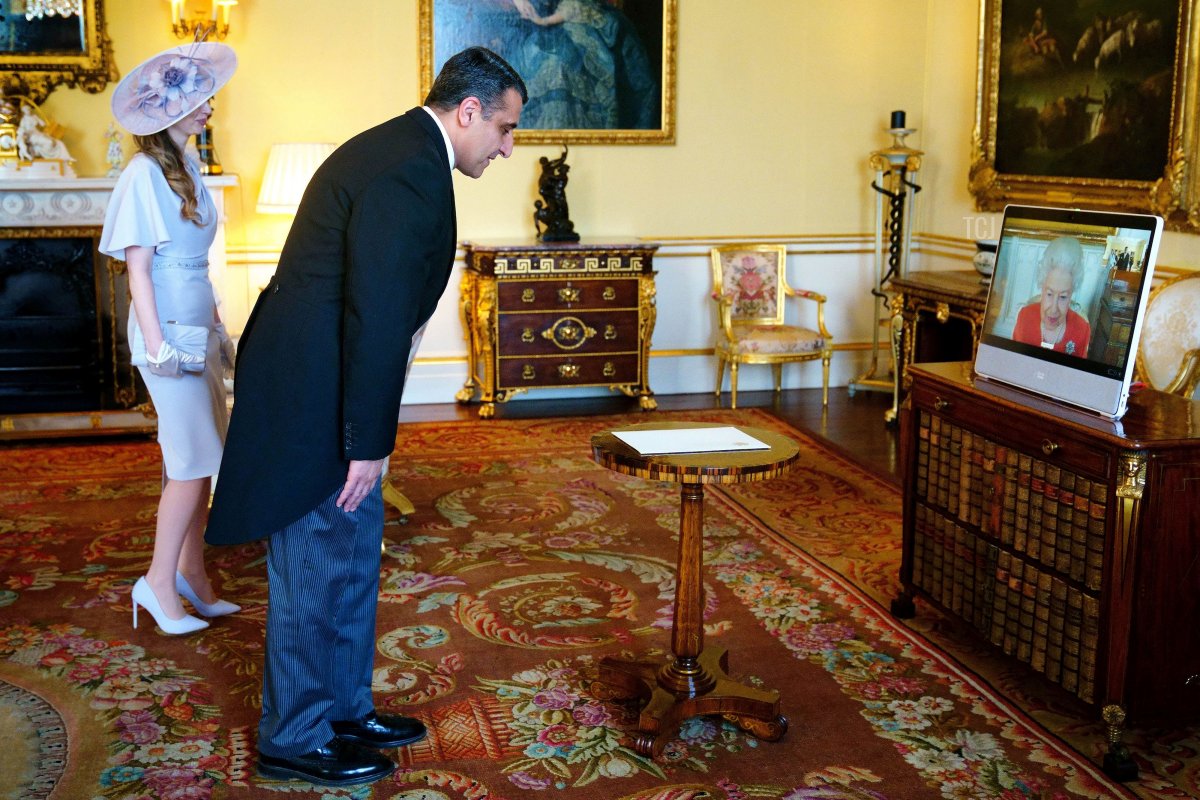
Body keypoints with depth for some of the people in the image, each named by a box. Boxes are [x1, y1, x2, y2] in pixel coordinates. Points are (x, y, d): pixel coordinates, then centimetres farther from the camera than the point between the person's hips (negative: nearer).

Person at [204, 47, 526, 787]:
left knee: (352, 558, 18)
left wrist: (369, 434, 17)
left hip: (313, 386, 11)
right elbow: (377, 317, -24)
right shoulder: (410, 171, -20)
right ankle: (294, 740, 18)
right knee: (320, 568, 2)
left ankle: (345, 710, 32)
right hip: (310, 401, -11)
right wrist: (368, 443, -19)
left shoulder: (397, 148, 13)